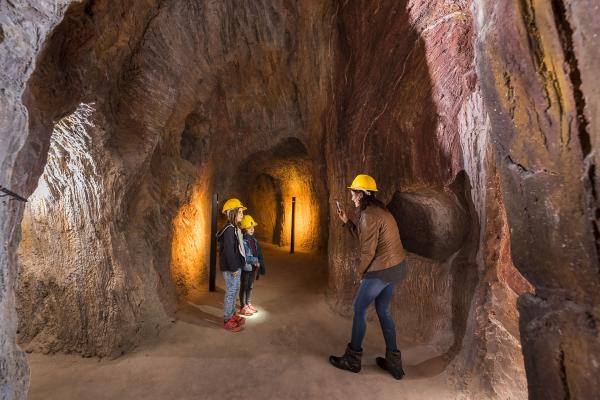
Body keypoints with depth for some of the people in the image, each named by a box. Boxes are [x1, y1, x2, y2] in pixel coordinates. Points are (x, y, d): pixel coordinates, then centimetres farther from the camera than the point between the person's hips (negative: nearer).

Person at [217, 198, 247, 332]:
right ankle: (227, 320, 18)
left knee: (235, 290, 20)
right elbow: (228, 250, -24)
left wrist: (237, 266, 16)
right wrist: (234, 268, -19)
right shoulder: (229, 229, -20)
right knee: (231, 292, 2)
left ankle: (232, 314, 35)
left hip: (235, 266, 10)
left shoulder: (234, 228, 10)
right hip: (230, 268, -10)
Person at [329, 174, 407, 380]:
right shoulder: (378, 210, 12)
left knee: (359, 308, 6)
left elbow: (368, 250, -19)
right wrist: (346, 221, 14)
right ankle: (393, 361, 29)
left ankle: (353, 359, 22)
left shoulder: (369, 214, -20)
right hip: (396, 266, 10)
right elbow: (363, 236, 17)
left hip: (382, 269, -10)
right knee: (383, 310, 20)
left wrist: (361, 271, -4)